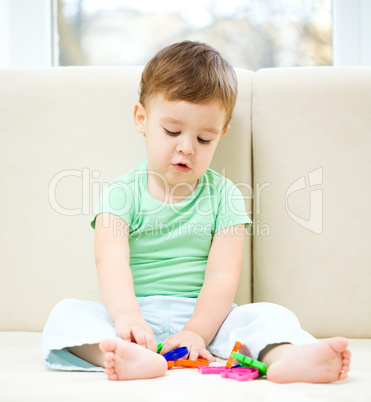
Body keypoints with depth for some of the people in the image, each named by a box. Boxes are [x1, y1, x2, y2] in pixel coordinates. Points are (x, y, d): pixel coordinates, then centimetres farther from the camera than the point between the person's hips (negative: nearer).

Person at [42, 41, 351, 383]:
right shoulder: (123, 192, 1)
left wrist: (195, 332, -24)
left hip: (201, 317, 1)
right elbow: (111, 259, -16)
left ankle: (288, 357, -54)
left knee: (269, 315, -21)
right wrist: (126, 316, -36)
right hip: (135, 319, -1)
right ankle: (132, 357, -53)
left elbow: (222, 276, -7)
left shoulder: (223, 196, 4)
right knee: (67, 313, -25)